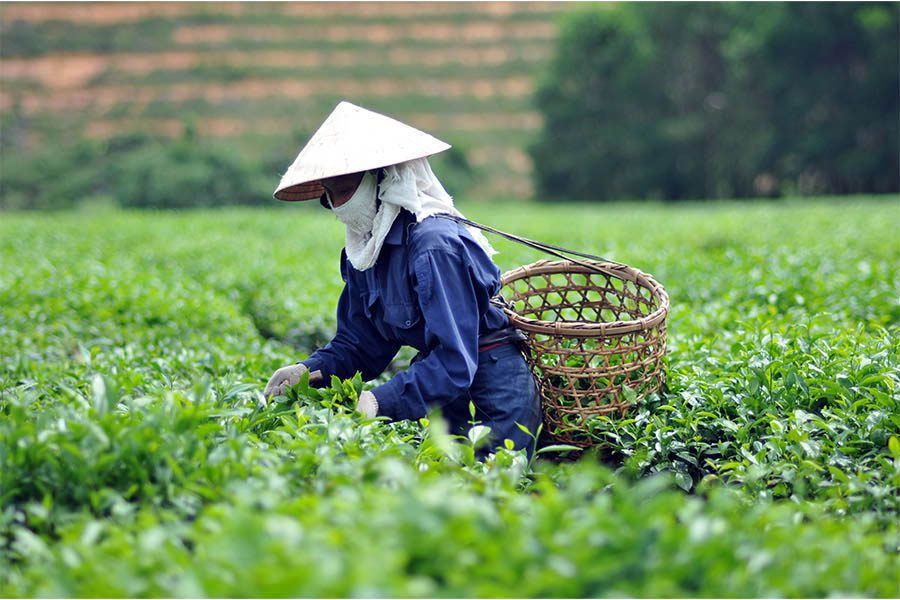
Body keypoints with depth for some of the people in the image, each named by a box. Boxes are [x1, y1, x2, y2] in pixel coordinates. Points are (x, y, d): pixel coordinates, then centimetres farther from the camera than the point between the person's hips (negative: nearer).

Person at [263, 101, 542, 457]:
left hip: (494, 398, -8)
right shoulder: (364, 253, 4)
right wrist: (308, 370, -8)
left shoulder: (435, 247, -23)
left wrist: (380, 402, -30)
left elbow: (454, 363, -27)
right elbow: (357, 345, 10)